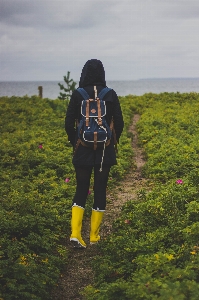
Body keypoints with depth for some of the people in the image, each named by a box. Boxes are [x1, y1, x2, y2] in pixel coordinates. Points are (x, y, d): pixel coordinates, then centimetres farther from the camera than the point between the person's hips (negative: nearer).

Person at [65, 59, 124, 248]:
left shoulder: (77, 94, -5)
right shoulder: (110, 94, -5)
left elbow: (69, 123, -4)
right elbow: (119, 122, -2)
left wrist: (74, 141, 12)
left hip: (83, 149, 0)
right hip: (105, 150, 0)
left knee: (81, 189, 10)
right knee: (100, 189, 9)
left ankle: (75, 233, -5)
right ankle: (94, 235, 15)